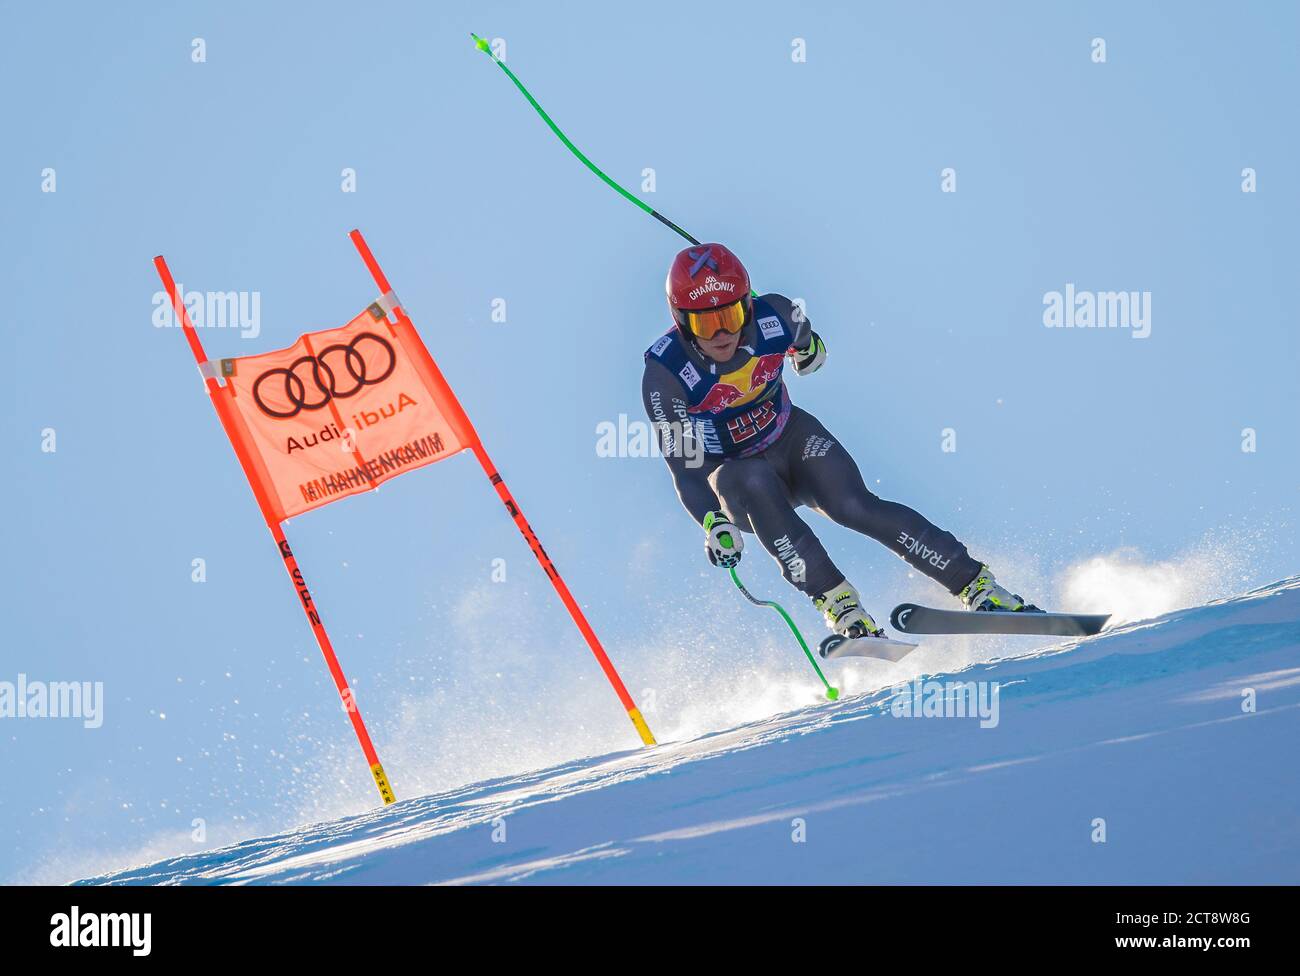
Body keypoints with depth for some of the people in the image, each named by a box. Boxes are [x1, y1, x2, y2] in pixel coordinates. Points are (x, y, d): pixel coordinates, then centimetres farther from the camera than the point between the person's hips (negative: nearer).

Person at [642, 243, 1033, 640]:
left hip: (792, 439, 2)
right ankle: (841, 606, -33)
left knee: (855, 505, -24)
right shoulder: (665, 374, -27)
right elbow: (685, 468, -26)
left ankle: (979, 586, -19)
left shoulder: (773, 317, -19)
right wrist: (713, 524, -38)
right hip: (731, 473, -2)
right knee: (756, 486, -36)